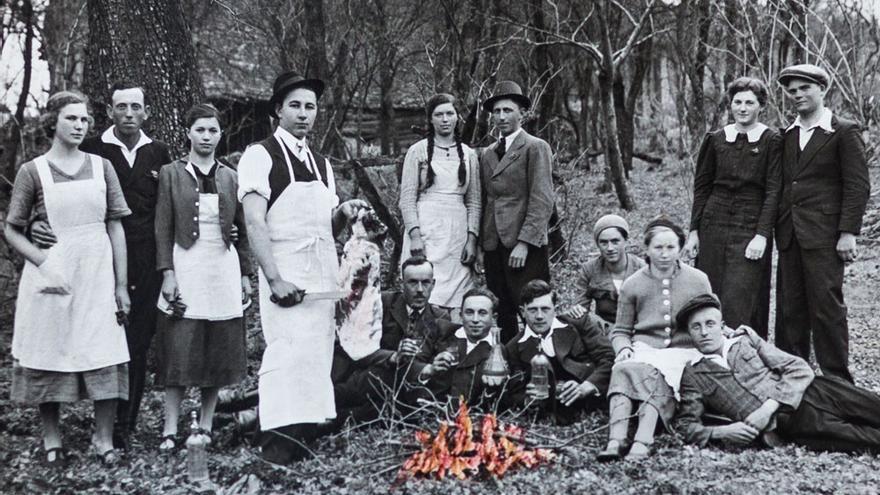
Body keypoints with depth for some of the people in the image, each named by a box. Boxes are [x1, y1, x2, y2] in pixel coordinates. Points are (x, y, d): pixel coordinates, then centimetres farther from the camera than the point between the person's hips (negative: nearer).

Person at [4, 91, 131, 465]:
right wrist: (44, 262, -14)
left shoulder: (101, 167, 5)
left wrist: (121, 285, 2)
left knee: (106, 358, 0)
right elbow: (12, 230, 1)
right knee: (49, 358, 6)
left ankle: (103, 439, 11)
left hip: (98, 276, 2)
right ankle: (51, 440, 19)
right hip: (52, 276, -1)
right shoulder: (32, 171, -1)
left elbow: (115, 226, 5)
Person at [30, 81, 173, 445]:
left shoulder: (159, 153, 11)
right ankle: (107, 426, 9)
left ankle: (126, 424, 11)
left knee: (138, 346, 2)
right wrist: (39, 225, -16)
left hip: (147, 268, 2)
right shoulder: (91, 151, 2)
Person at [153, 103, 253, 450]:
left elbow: (242, 229, 14)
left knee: (219, 351, 3)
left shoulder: (230, 178, 12)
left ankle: (206, 425, 14)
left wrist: (245, 274, 10)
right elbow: (163, 228, 0)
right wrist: (167, 273, -9)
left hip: (223, 268, 3)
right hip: (185, 266, -3)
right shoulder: (171, 174, 4)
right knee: (180, 351, -5)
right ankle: (170, 430, 0)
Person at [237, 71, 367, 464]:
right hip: (286, 275, -6)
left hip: (324, 277, 7)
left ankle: (307, 437, 13)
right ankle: (280, 444, -14)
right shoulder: (261, 156, -3)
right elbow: (254, 223, -11)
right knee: (290, 353, -16)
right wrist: (275, 279, -20)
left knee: (318, 355, 5)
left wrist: (343, 214, 1)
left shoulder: (321, 164, 18)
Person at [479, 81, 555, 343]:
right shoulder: (486, 154, 18)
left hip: (525, 248, -6)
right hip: (493, 245, 6)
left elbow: (542, 201, -9)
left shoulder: (536, 148, -1)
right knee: (501, 314, 6)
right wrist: (480, 241, 7)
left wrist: (524, 243, -16)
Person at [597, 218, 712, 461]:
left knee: (658, 377, -35)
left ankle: (642, 442, -50)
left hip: (683, 351, -1)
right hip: (644, 348, 1)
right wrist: (623, 347, -4)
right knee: (623, 369, -33)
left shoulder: (698, 280, 10)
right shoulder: (632, 284, 11)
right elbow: (620, 330, 18)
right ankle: (616, 439, -48)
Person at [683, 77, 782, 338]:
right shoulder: (716, 139, 8)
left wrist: (762, 236, -12)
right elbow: (701, 187, 10)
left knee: (739, 300, -8)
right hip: (714, 226, 3)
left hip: (751, 227, -3)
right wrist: (694, 231, 6)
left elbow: (773, 192, -5)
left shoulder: (771, 141, -1)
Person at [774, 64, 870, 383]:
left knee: (826, 306, -5)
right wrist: (778, 229, 11)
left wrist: (848, 232, -12)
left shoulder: (844, 132, -1)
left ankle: (838, 381, 4)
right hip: (789, 235, 6)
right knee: (789, 308, 7)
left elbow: (858, 186, -5)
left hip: (823, 235, -6)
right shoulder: (787, 135, 16)